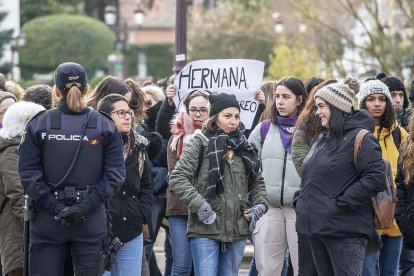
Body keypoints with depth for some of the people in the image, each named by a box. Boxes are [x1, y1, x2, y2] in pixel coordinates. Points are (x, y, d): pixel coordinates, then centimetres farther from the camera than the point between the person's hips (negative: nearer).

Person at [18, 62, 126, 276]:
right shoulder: (105, 126, 0)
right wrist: (86, 205, -10)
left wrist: (54, 206, -9)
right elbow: (115, 174, -8)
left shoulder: (39, 124, -3)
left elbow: (27, 173, -10)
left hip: (47, 222, -1)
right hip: (92, 222, 1)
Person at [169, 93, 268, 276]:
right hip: (205, 230, -5)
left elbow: (257, 182, 22)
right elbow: (177, 178, -9)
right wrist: (198, 204, -17)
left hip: (237, 231, 5)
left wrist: (260, 205, 4)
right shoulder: (200, 142, -3)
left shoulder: (243, 146, 14)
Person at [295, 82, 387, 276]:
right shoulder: (322, 139, 19)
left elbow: (376, 178, -20)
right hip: (316, 226, 9)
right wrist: (304, 204, 14)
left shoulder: (359, 138, -10)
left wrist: (342, 202, -18)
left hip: (345, 232, -9)